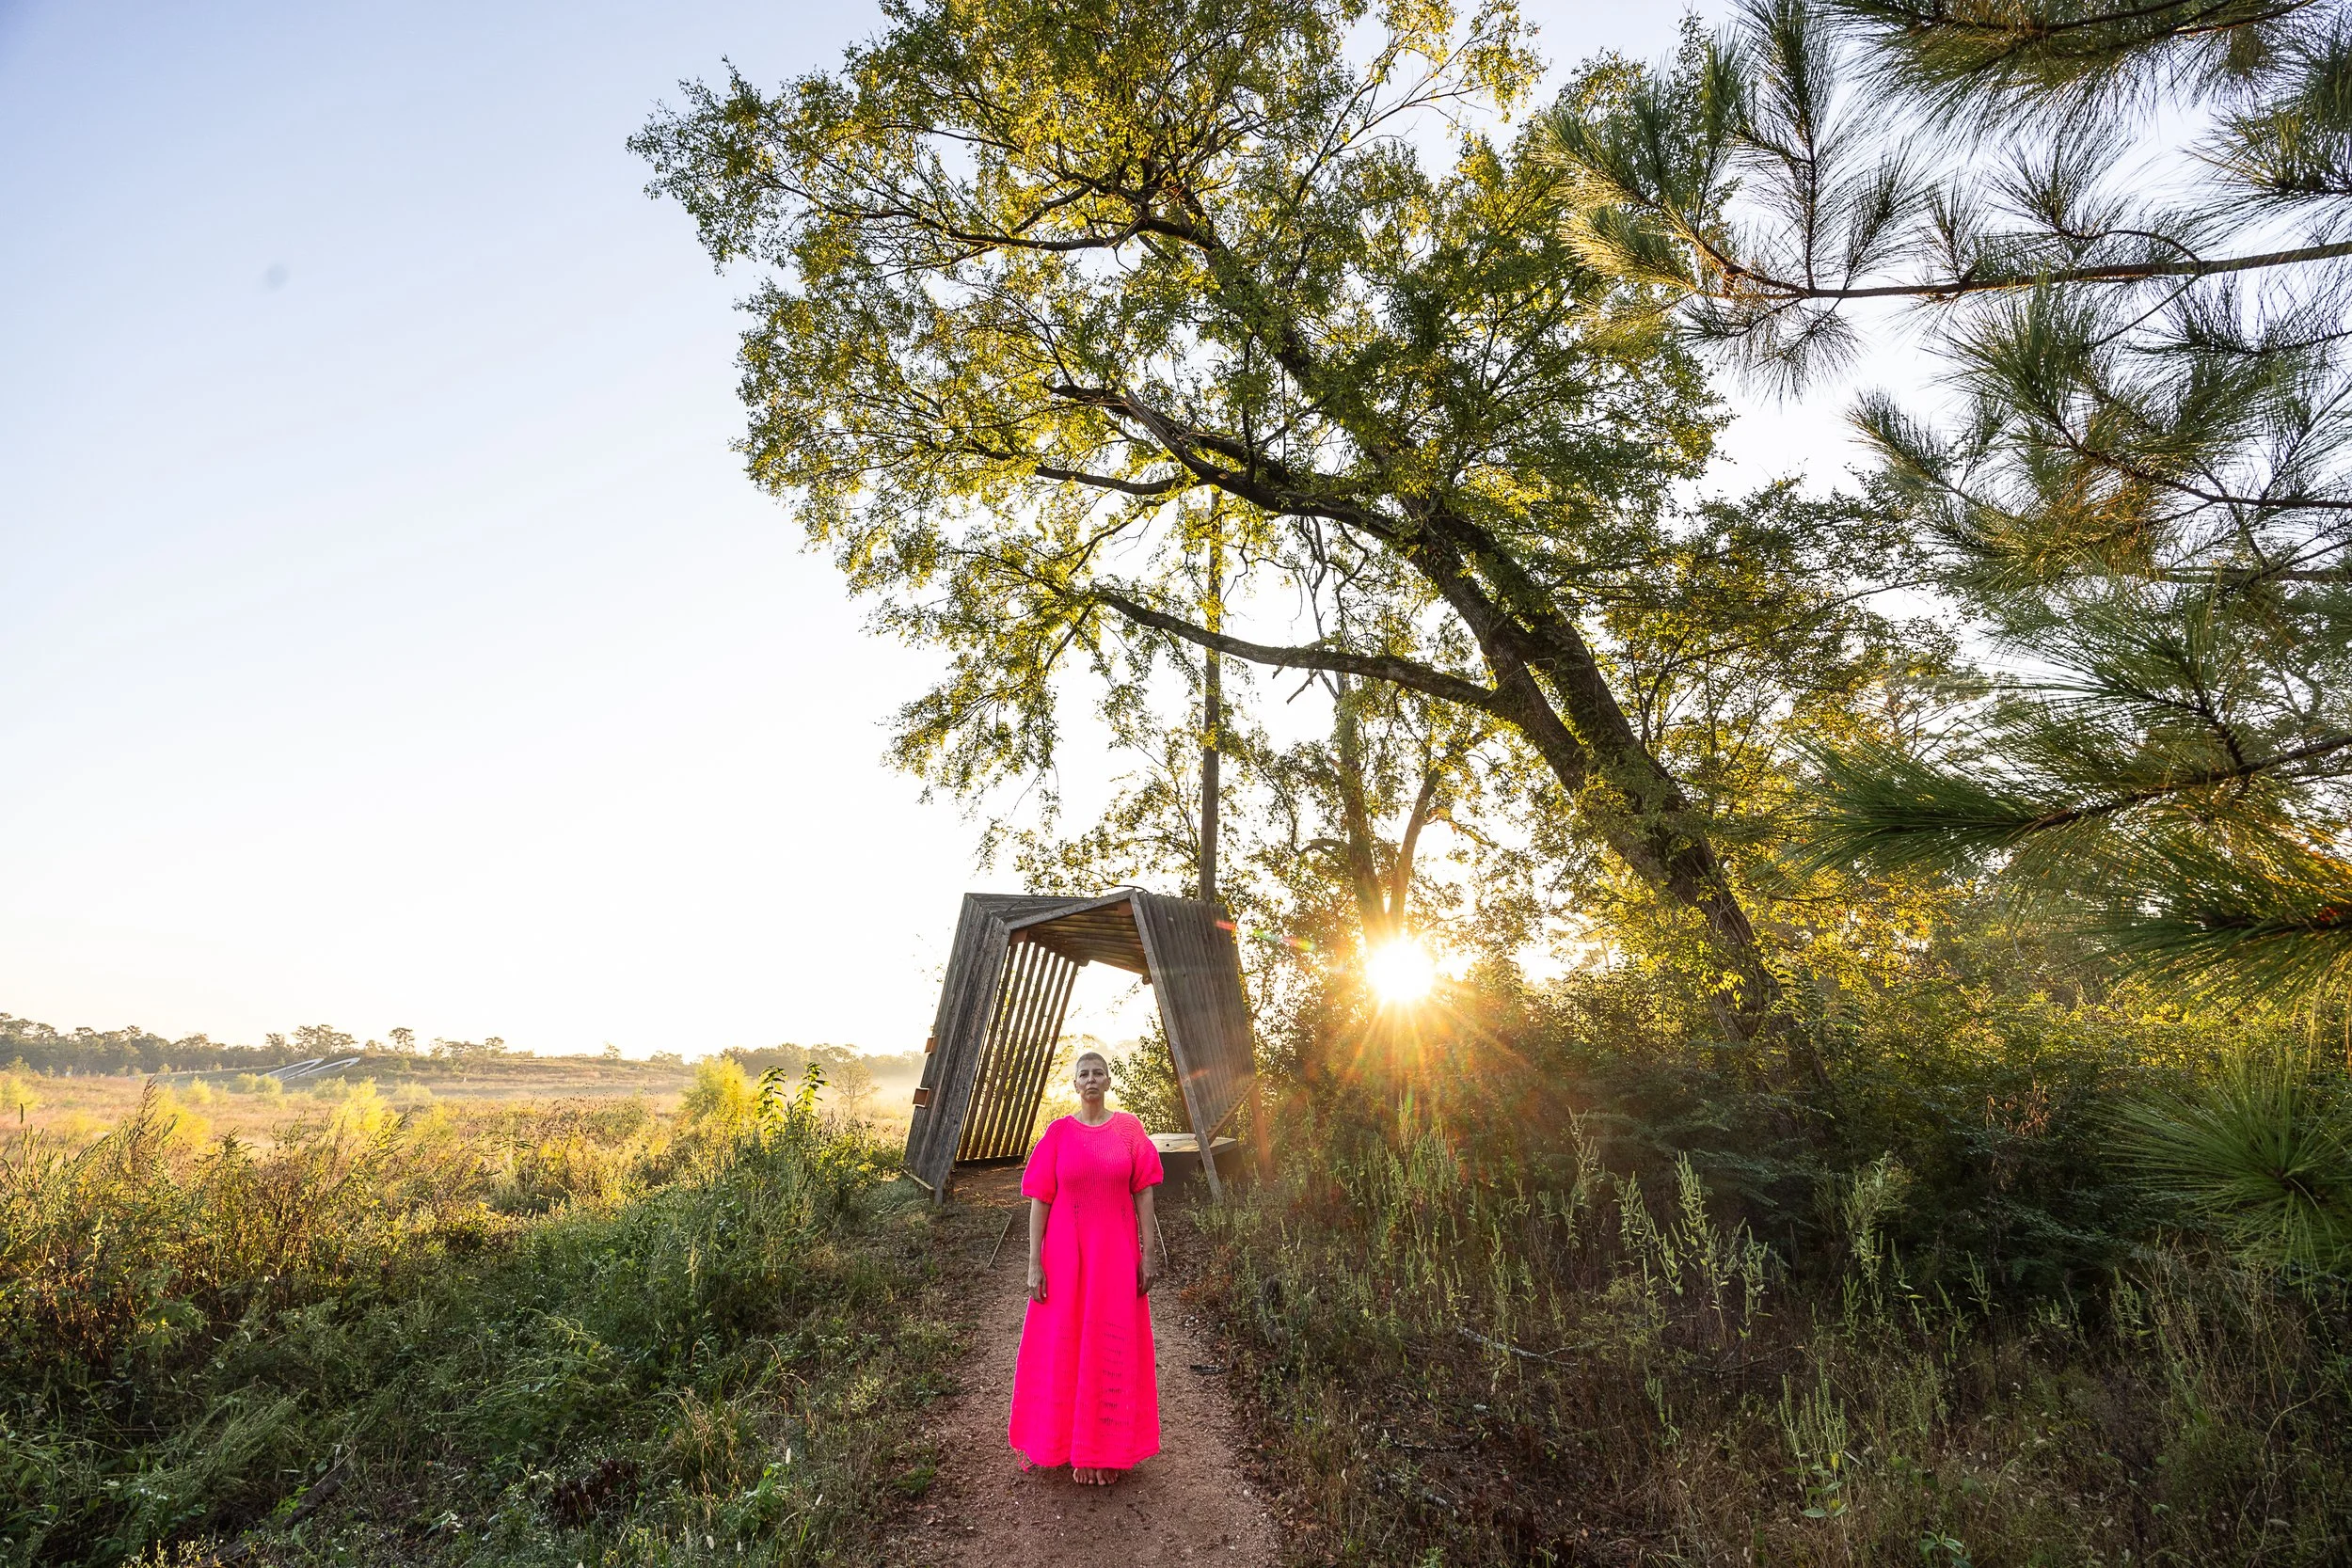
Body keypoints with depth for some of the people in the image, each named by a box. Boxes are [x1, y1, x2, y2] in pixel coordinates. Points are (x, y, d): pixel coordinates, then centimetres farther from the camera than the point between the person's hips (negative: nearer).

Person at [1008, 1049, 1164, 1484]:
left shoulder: (1128, 1128, -2)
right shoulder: (1058, 1133, -3)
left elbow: (1143, 1193, 0)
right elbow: (1039, 1200, -2)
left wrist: (1148, 1254, -4)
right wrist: (1034, 1264, -6)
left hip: (1116, 1252, 0)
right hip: (1066, 1253, 0)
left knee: (1112, 1348, 8)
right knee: (1064, 1346, 9)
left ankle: (1106, 1447, 26)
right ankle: (1070, 1441, 29)